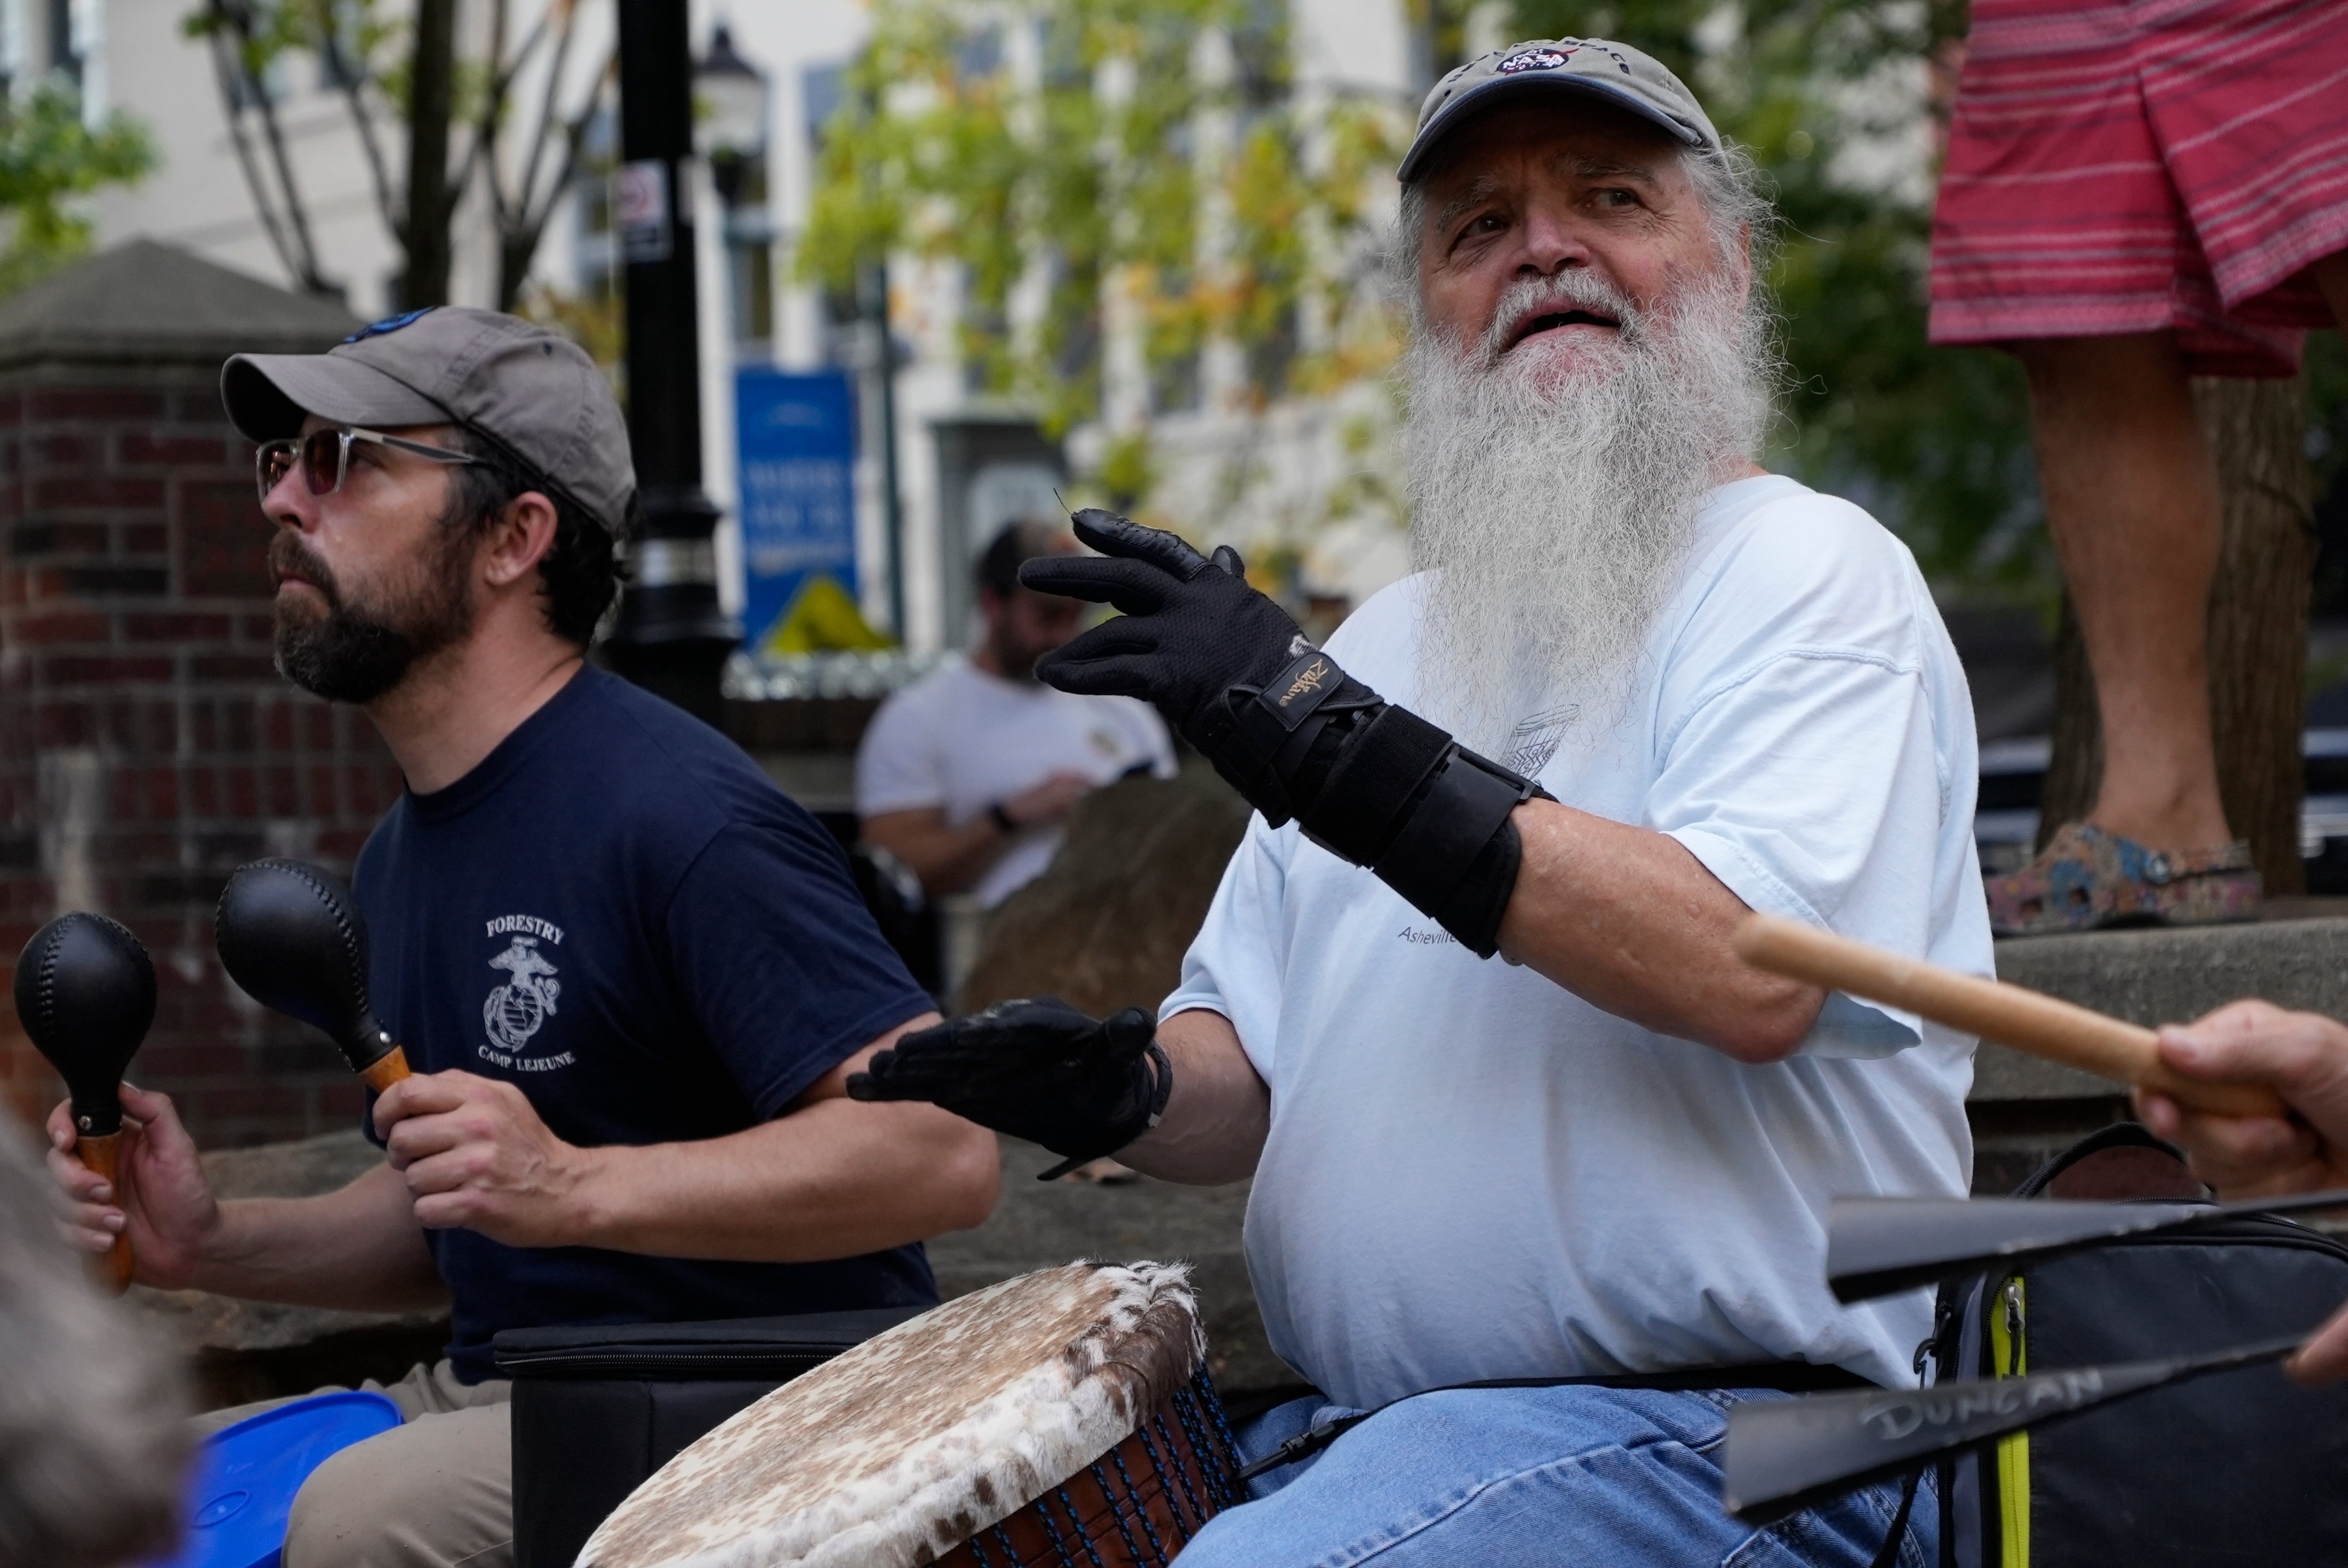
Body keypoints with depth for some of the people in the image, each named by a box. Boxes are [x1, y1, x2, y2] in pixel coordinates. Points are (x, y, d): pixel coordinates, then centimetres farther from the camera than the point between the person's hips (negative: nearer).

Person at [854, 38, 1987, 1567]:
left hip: (1708, 1433, -7)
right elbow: (1260, 1073, 21)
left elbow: (1751, 973, -22)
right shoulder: (1394, 639, 19)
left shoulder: (1812, 571, -3)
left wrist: (1347, 752, -22)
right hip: (1348, 1434, 7)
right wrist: (1129, 1085, -4)